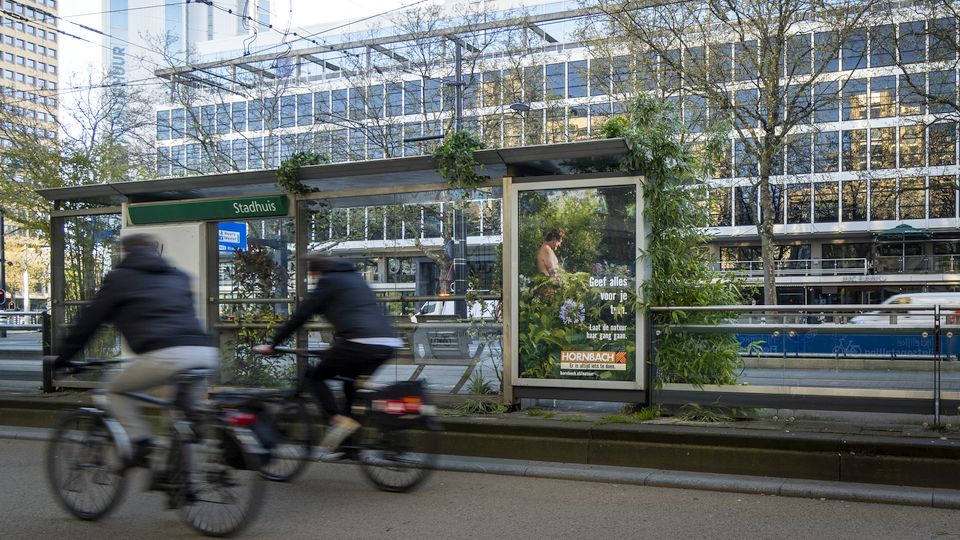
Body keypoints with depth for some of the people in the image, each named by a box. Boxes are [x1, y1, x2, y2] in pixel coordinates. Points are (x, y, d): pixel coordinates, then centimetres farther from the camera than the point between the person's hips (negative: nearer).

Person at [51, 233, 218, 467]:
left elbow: (89, 320, 19)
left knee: (116, 392, 20)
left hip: (164, 355, -5)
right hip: (205, 353, 5)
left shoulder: (120, 278, 17)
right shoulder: (177, 277, 30)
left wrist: (62, 357, 30)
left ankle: (141, 443, 4)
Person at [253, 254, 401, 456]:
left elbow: (300, 315, 5)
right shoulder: (356, 278, 28)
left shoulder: (328, 281, 6)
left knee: (314, 377, 11)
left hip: (359, 344, -7)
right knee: (352, 381, 27)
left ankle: (339, 419, -10)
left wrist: (271, 344, 11)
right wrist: (335, 347, 48)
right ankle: (347, 442, 22)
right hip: (387, 345, 8)